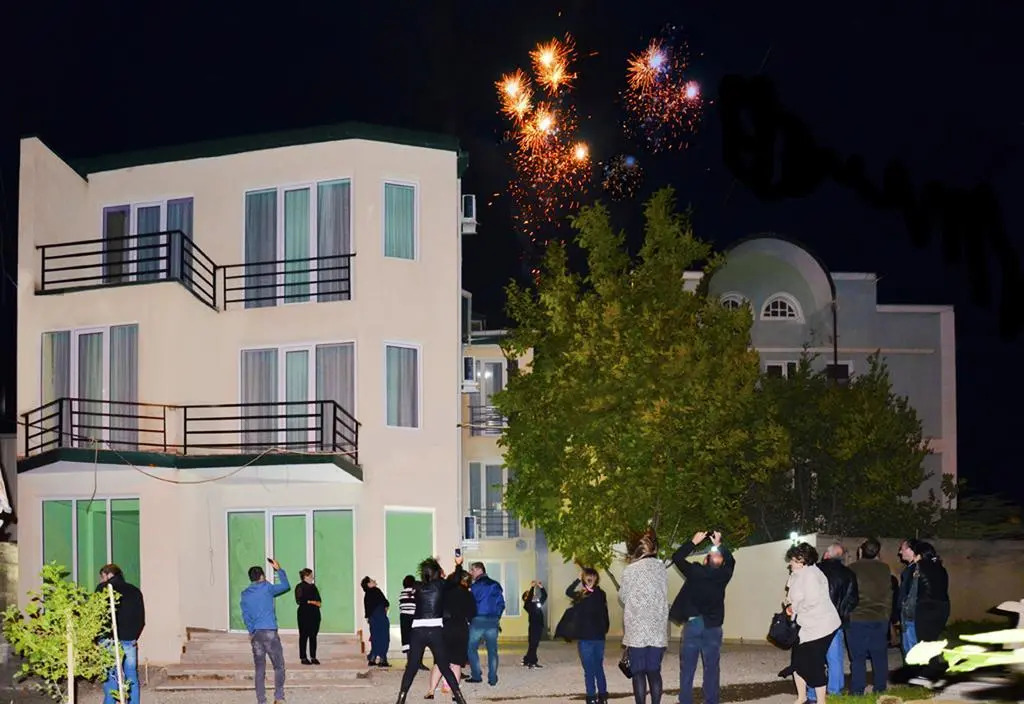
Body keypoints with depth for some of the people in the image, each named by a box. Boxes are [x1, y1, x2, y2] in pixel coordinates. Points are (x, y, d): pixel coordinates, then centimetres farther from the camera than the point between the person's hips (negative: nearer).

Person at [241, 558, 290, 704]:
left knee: (260, 670, 6)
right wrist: (278, 570, 18)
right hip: (269, 632, -5)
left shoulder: (245, 595, 12)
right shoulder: (266, 588, -2)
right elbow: (286, 586, 8)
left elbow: (246, 616, 12)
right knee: (279, 667, 6)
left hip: (255, 634, 5)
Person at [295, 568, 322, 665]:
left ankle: (313, 657, 12)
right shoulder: (300, 587, -5)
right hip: (305, 614, -7)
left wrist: (317, 603, -4)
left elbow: (318, 599, 18)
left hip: (314, 613, 7)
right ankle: (303, 658, 1)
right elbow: (300, 600, -15)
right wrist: (311, 602, -15)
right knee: (304, 636, -3)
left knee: (313, 636, 8)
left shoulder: (313, 587, 17)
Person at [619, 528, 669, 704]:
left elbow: (623, 597, 2)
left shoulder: (630, 569, -6)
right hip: (658, 630, 4)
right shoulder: (661, 568, 6)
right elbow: (663, 595, 11)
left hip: (637, 630, -4)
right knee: (654, 672, 7)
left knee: (638, 672, 0)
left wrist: (621, 590, 22)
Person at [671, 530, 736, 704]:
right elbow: (731, 561, 17)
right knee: (711, 668, 7)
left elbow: (677, 557, 2)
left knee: (687, 669, 3)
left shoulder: (695, 572, -12)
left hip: (693, 624, -2)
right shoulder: (723, 575, -5)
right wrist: (719, 545, 20)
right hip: (713, 626, 2)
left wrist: (694, 542, 6)